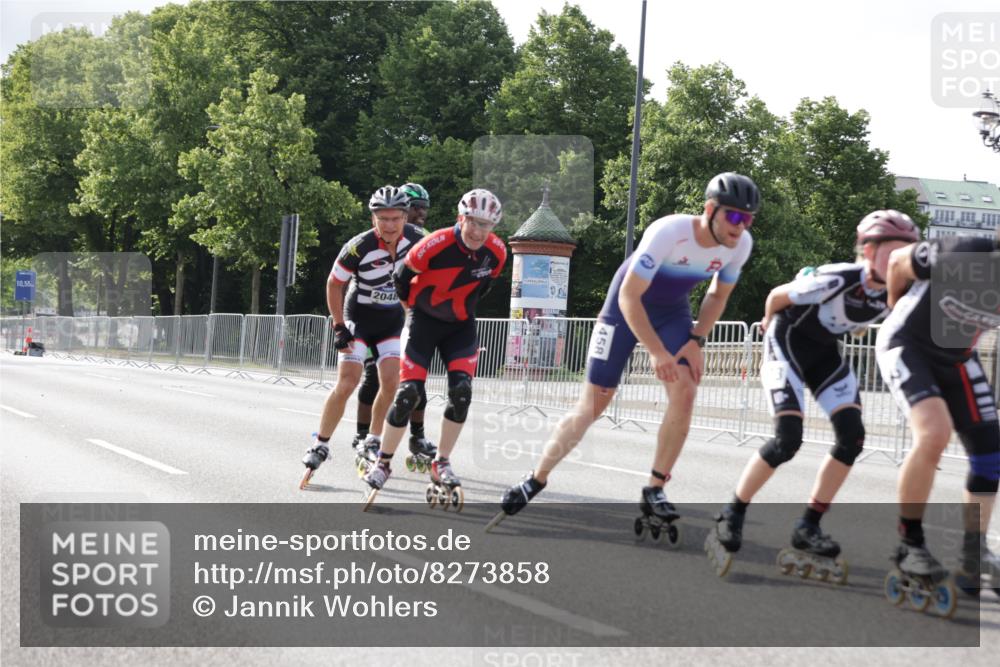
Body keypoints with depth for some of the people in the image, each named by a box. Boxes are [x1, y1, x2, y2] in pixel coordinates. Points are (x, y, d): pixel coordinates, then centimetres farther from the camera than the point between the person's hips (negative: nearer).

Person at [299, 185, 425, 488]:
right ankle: (321, 445, 0)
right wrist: (339, 327, -13)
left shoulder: (416, 239, -16)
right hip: (360, 317, -3)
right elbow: (334, 284, -12)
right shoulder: (359, 247, -27)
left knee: (391, 384, -8)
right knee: (346, 384, -13)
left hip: (393, 319, 3)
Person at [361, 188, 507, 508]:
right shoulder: (435, 246, -26)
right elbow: (402, 278, -8)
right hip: (424, 321, -3)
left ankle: (441, 464, 2)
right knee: (409, 392, -11)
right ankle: (383, 462, 7)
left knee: (461, 391, -14)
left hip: (460, 326, 3)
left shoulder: (497, 252, -13)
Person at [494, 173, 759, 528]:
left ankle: (654, 492, -5)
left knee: (684, 393, -17)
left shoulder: (740, 244, -17)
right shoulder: (668, 232, -34)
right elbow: (629, 297, -30)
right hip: (627, 305, -4)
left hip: (673, 312, 4)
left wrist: (696, 341, -10)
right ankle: (536, 480, 11)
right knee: (593, 404, -5)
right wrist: (658, 353, -33)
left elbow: (718, 295, 2)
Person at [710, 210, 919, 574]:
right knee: (788, 439, -18)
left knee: (852, 437, -8)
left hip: (825, 353, 7)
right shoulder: (839, 280, -32)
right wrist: (770, 325, 3)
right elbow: (777, 295, -14)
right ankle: (732, 514, 1)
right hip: (788, 344, -7)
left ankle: (808, 526, 3)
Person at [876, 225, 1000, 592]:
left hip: (956, 358, 6)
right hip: (907, 345, -6)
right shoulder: (962, 256, -33)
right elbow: (898, 261, -13)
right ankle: (909, 544, -10)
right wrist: (897, 305, 5)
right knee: (935, 433, -26)